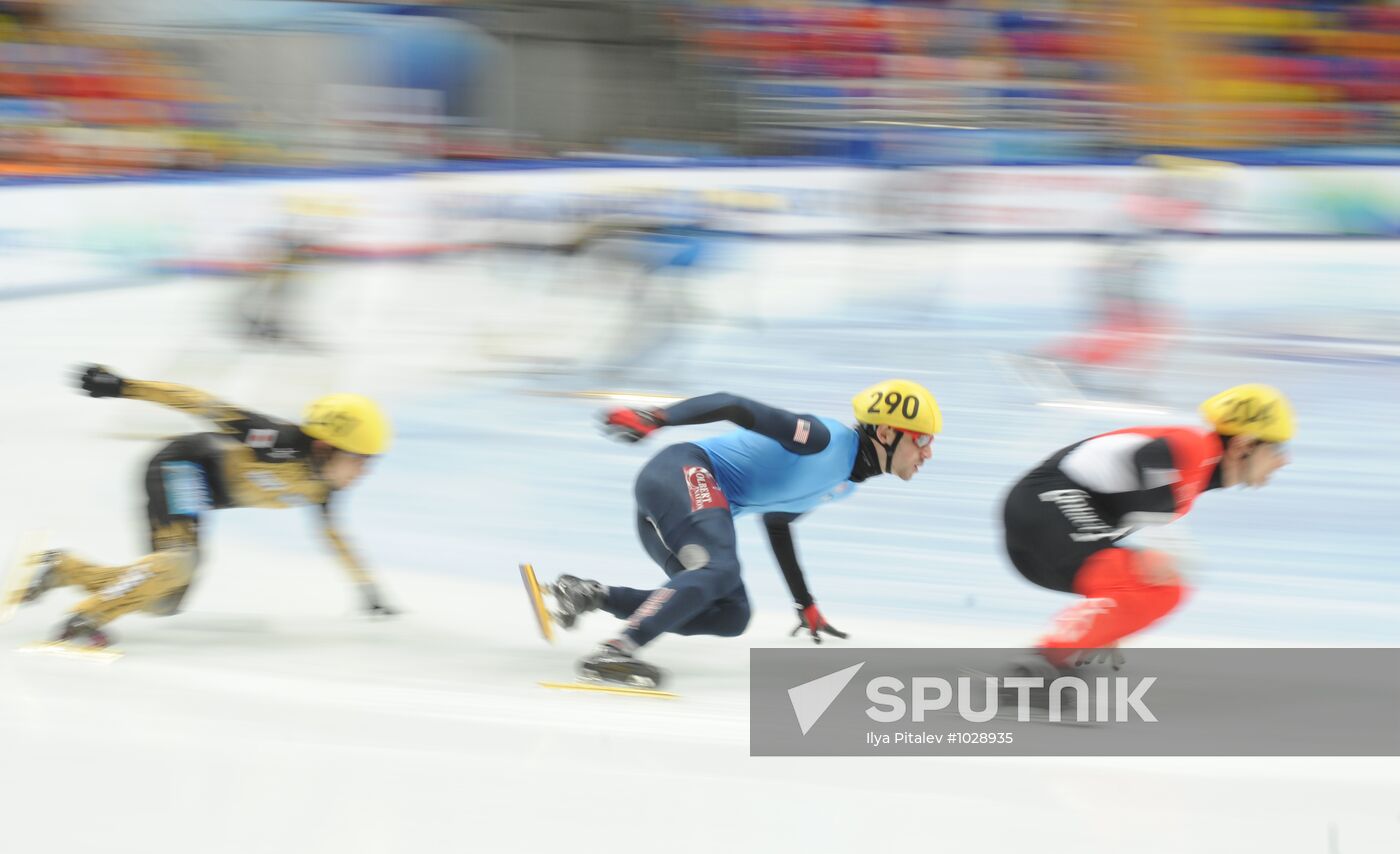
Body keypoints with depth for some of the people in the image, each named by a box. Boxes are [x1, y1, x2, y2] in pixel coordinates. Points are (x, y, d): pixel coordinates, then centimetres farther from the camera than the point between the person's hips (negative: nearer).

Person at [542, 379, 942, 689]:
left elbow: (778, 523, 32)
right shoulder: (825, 440, -13)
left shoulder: (845, 482, 17)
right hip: (683, 472, -10)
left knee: (731, 617, -1)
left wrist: (806, 605, 36)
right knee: (719, 569, -31)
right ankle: (615, 654, -40)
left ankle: (587, 595, -4)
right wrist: (654, 419, -27)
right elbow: (734, 406, -18)